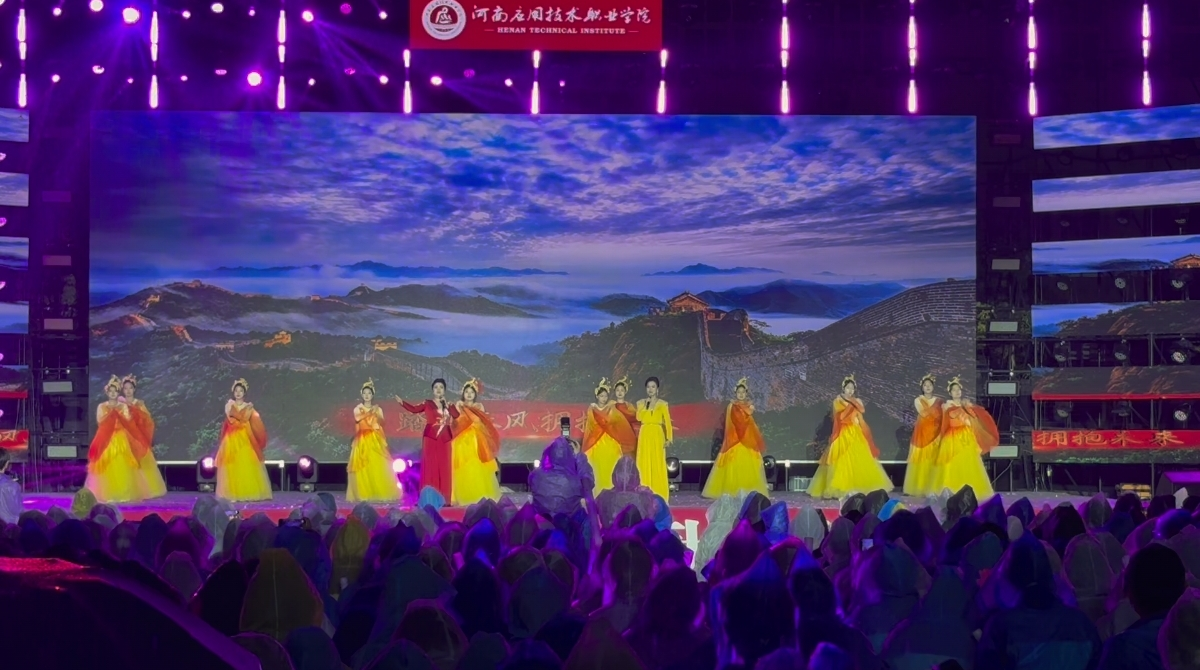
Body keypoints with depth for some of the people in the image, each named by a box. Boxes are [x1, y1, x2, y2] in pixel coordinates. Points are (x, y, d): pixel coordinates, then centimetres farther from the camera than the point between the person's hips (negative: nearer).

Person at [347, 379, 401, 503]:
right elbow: (357, 418, -14)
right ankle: (363, 494, -7)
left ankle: (380, 493, -7)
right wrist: (370, 412, -23)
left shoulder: (378, 409, 10)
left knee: (378, 467, -8)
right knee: (363, 468, -8)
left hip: (376, 441, 1)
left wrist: (377, 414, -19)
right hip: (363, 441, -1)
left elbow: (382, 422, -2)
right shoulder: (358, 409, 7)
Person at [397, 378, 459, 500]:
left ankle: (444, 498, 2)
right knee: (430, 466, -6)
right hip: (431, 438, -3)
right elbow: (414, 409, -7)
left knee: (444, 467, 1)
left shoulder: (449, 405, 12)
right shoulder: (428, 404, 5)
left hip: (445, 439, 3)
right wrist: (402, 403, -19)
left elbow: (456, 415, -6)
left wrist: (446, 404, -5)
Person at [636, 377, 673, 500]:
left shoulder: (662, 404, 4)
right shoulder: (641, 403, 10)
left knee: (658, 465, -4)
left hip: (657, 436, -2)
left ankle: (658, 496, 0)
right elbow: (639, 418, -5)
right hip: (645, 436, 2)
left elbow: (667, 422, -1)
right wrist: (645, 405, -8)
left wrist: (669, 438, -11)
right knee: (644, 464, 1)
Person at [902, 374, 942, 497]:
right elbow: (923, 413, -11)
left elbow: (941, 417, 8)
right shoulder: (918, 400, 4)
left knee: (932, 460, -3)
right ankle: (915, 488, -5)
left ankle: (931, 488, -3)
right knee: (919, 460, -5)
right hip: (922, 433, -1)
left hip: (935, 433, 1)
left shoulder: (938, 401, 9)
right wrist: (935, 411, -4)